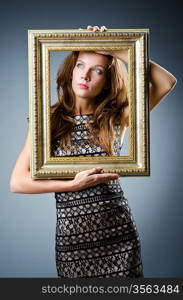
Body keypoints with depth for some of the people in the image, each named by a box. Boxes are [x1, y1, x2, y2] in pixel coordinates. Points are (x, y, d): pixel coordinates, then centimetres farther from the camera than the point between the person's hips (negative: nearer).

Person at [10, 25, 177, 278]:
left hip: (120, 232, 1)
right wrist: (74, 184, -13)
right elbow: (17, 182, -6)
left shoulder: (115, 117, 2)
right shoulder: (49, 120, -1)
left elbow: (167, 82, -9)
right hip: (73, 236, -1)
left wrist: (115, 51, -8)